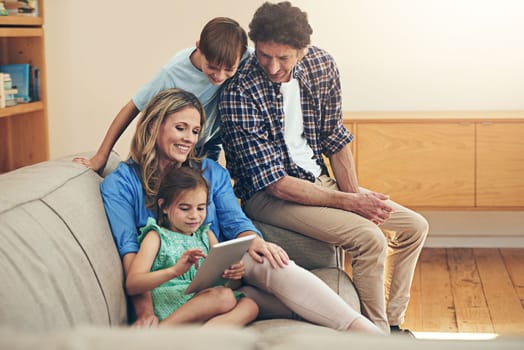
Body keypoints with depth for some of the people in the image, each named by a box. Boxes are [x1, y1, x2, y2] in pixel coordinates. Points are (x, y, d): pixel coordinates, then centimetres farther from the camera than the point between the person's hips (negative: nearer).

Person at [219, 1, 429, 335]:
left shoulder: (322, 65, -5)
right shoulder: (239, 94, -23)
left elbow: (335, 139, 7)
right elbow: (275, 184, -23)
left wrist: (356, 194, -6)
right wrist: (350, 202, -24)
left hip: (320, 181, 7)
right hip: (266, 195, -7)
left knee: (414, 227, 3)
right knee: (370, 238, -25)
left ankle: (392, 322, 18)